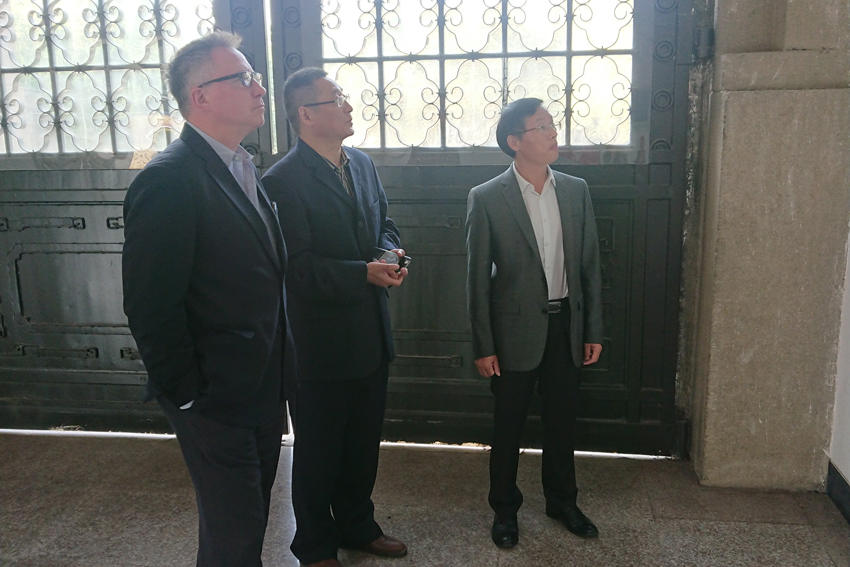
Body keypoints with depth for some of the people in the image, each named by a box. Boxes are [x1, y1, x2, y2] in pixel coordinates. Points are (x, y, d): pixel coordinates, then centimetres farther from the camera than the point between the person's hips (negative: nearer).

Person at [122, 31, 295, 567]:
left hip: (264, 389, 8)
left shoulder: (247, 170, 9)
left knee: (253, 513, 23)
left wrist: (278, 374, 11)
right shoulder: (169, 180, -20)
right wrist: (186, 397, -15)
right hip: (216, 400, -8)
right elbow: (151, 307, -22)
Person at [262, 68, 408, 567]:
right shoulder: (283, 181, -18)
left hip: (371, 336, 7)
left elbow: (385, 222, 17)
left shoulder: (362, 164, 7)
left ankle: (358, 525, 43)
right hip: (322, 344, -7)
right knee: (318, 451, 12)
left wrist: (389, 252, -5)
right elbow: (298, 267, -22)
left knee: (364, 442, 22)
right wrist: (365, 273, -27)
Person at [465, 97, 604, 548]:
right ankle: (504, 508, 31)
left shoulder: (576, 190, 2)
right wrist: (483, 346, -8)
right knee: (508, 426, 11)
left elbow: (589, 265, 6)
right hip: (515, 330, -3)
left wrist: (593, 330, 4)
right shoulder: (486, 198, -10)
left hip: (566, 325, 4)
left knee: (562, 421, 17)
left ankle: (561, 501, 38)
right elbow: (478, 279, -8)